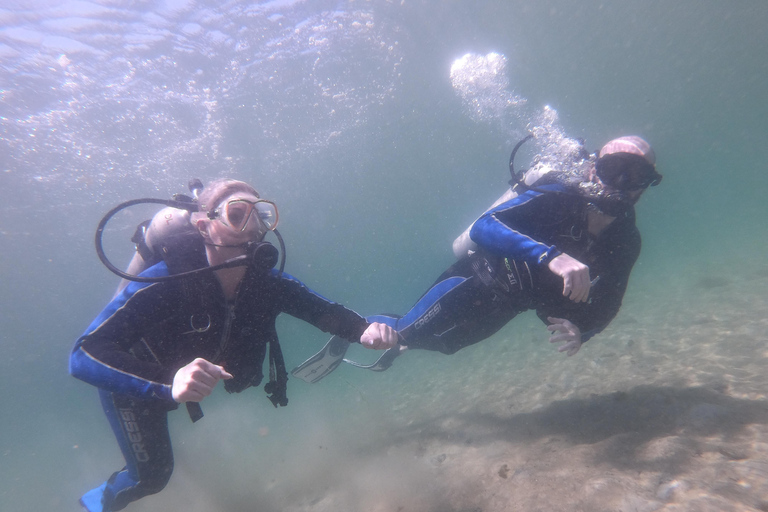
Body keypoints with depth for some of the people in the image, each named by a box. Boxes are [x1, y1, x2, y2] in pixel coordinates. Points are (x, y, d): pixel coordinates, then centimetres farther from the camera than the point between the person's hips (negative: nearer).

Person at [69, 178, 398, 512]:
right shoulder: (164, 284, -41)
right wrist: (168, 384, -63)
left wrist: (365, 329, -43)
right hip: (132, 382, -4)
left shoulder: (268, 283, -28)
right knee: (151, 476, 9)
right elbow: (84, 356, -46)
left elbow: (326, 312, -21)